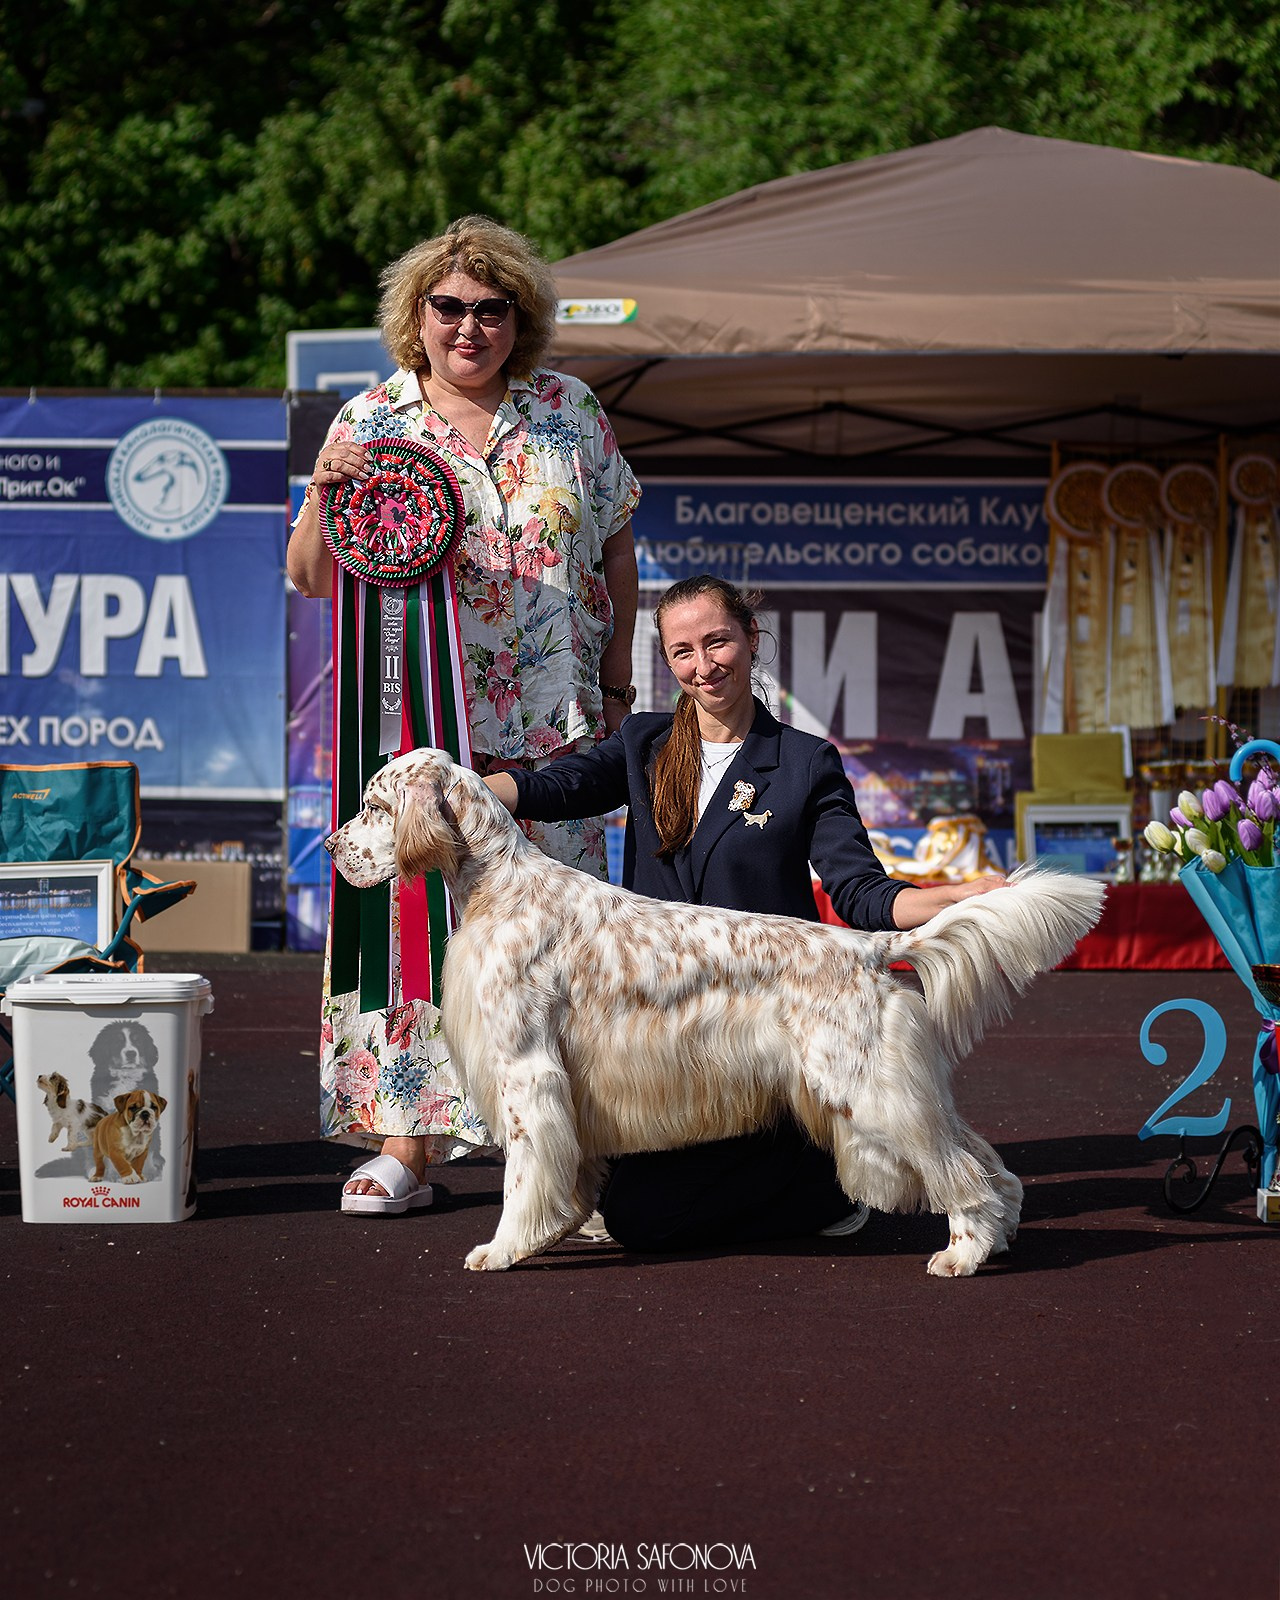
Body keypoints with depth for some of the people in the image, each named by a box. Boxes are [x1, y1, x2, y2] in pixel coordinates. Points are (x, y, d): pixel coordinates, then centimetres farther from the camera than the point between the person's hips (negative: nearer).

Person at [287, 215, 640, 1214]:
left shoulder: (570, 412, 8)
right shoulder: (370, 423, 4)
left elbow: (617, 540, 15)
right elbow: (313, 578, 3)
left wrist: (616, 669, 9)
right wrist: (325, 496, -16)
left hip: (553, 721, 1)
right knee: (414, 916, -4)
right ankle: (407, 1141, 2)